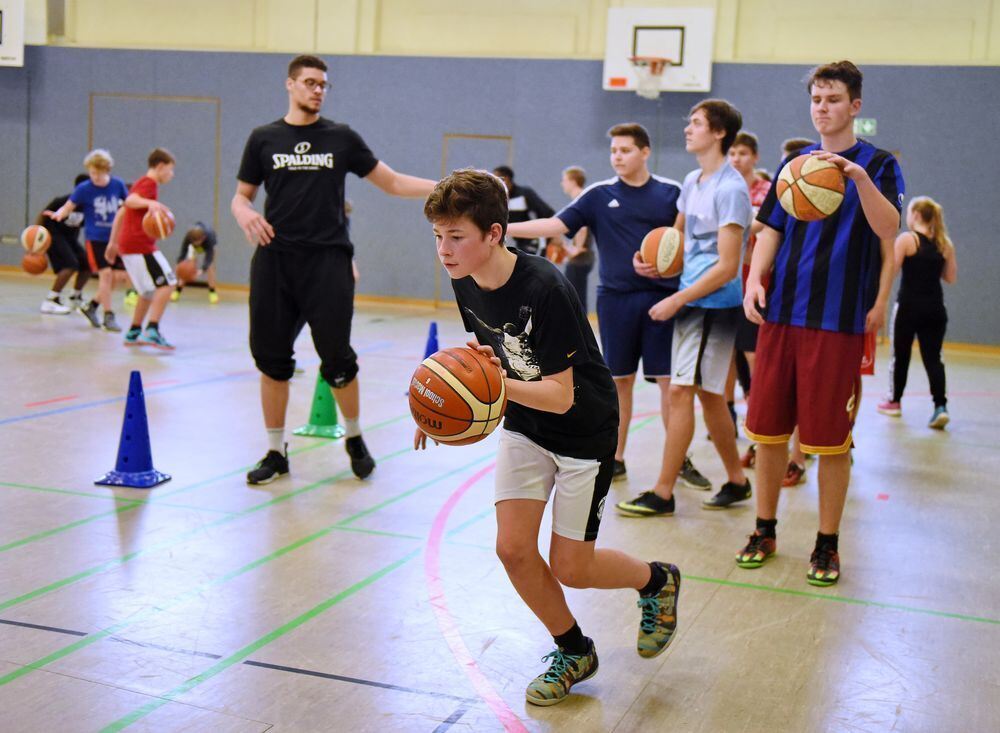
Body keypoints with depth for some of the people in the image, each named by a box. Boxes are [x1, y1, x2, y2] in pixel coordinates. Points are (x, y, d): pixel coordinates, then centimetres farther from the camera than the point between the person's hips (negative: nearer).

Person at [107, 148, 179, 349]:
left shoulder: (140, 183, 24)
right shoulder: (149, 184, -6)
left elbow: (120, 214, 28)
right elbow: (130, 201, -25)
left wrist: (113, 242, 31)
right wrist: (150, 203, -44)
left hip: (128, 247, 10)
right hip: (140, 245, -10)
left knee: (150, 291, 19)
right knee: (166, 284, -14)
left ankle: (134, 333, 22)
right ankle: (152, 331, -23)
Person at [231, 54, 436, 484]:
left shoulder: (341, 138, 7)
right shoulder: (264, 139, 9)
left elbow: (392, 182, 10)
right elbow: (241, 195, 14)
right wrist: (245, 214, -10)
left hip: (328, 260, -1)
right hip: (274, 259, 1)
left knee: (337, 360, -3)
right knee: (272, 360, 3)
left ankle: (355, 439, 21)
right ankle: (276, 453, 17)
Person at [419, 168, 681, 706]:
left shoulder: (544, 289, -31)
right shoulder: (464, 283, -9)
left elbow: (560, 396, -29)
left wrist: (498, 386, -44)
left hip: (585, 429, -6)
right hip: (524, 426, 6)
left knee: (569, 570, 0)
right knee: (513, 548, -3)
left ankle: (658, 581, 32)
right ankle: (573, 652, 22)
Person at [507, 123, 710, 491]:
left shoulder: (671, 192, 3)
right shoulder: (599, 195, 3)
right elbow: (556, 225, -3)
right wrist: (503, 228, -13)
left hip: (662, 297, -1)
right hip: (615, 298, 1)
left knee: (670, 379, 0)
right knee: (619, 379, 7)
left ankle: (680, 461, 10)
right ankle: (616, 459, 19)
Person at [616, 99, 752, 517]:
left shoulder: (731, 189, -15)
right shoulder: (692, 182, 11)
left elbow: (726, 267, -18)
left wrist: (675, 301, -16)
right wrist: (655, 262, 5)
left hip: (714, 304, -9)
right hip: (690, 300, 9)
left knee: (680, 391, -8)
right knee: (709, 395, 14)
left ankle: (662, 494, 0)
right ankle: (736, 481, 26)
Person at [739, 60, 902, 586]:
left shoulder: (877, 164, 0)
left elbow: (888, 231, -16)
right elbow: (771, 230, 14)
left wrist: (859, 176, -31)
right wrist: (755, 280, -3)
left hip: (839, 319, -4)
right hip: (781, 312, 4)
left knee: (830, 439, 0)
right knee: (768, 429, 7)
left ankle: (827, 545, 14)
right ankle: (765, 531, 22)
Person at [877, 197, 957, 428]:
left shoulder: (906, 239, -8)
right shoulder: (945, 243, 7)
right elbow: (951, 277, 11)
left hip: (909, 306, -4)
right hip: (935, 309, 4)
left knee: (901, 355, 11)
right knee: (933, 357, 3)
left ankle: (894, 402, 25)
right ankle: (940, 406, -12)